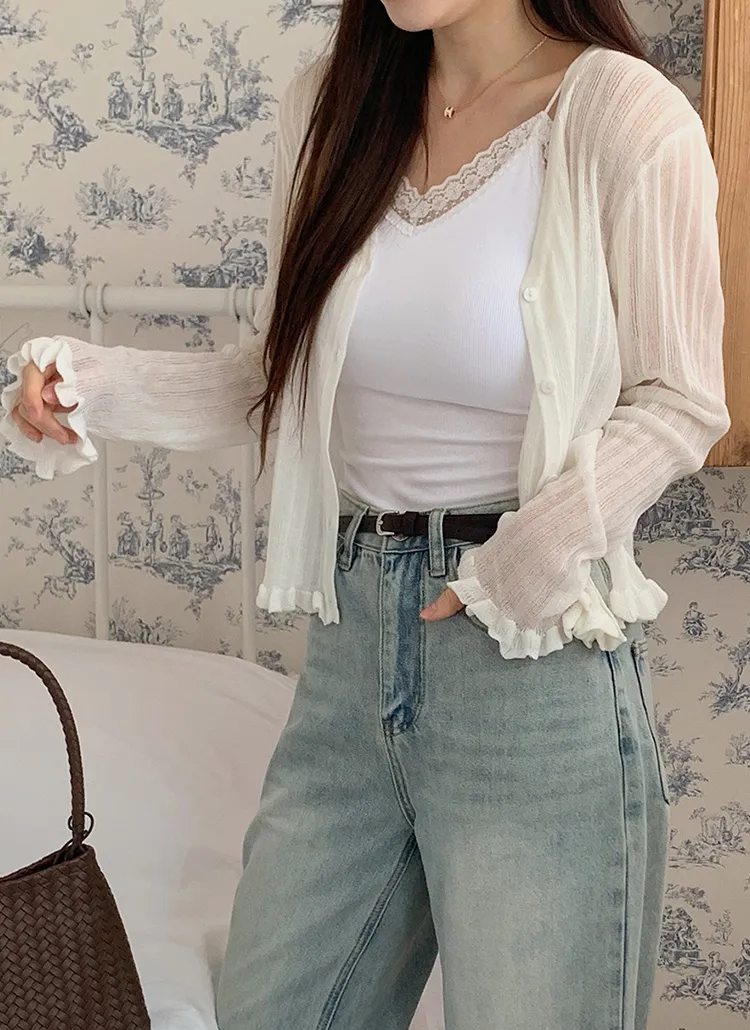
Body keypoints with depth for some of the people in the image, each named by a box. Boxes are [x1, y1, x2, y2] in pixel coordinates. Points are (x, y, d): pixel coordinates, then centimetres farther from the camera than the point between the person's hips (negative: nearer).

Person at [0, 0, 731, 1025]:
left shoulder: (622, 112, -11)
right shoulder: (330, 104, 6)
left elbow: (679, 401, -5)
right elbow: (281, 375, 11)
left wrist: (550, 540, -21)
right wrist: (96, 386, -3)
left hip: (536, 657, -5)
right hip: (350, 642, 5)